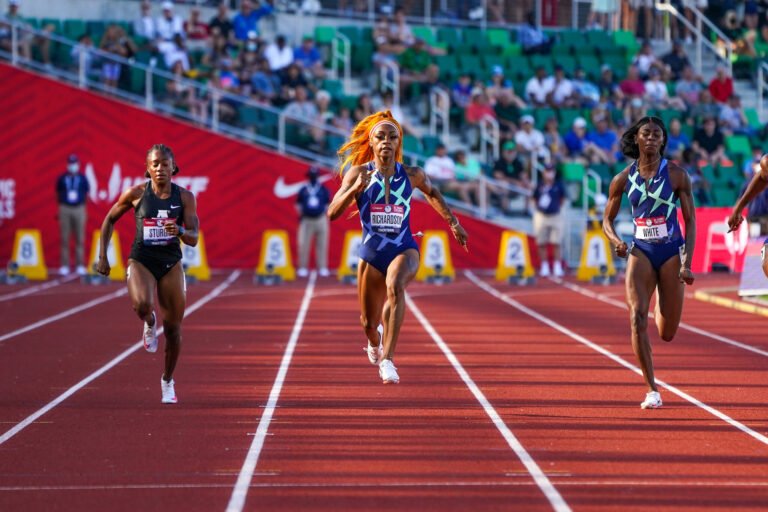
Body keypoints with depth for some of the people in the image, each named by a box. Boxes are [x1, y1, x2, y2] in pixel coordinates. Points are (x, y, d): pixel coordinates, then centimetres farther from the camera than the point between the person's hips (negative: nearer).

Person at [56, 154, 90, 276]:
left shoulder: (83, 178, 5)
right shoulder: (62, 178, 4)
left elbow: (86, 194, 11)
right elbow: (58, 194, 10)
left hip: (79, 209, 0)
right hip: (65, 209, 0)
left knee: (80, 238, -1)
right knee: (65, 239, -1)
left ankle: (80, 265, 2)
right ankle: (65, 265, 1)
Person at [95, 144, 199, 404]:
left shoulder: (185, 197, -4)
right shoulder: (136, 193, -6)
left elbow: (193, 239, -7)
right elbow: (110, 219, 8)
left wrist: (179, 231, -29)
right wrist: (102, 256, 3)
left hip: (171, 264, 2)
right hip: (141, 261, -2)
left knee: (173, 328, 4)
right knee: (142, 305, -32)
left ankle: (168, 381, 25)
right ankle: (150, 323, 7)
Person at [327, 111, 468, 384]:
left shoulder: (412, 175, -1)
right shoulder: (358, 173, -5)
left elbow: (432, 192, 22)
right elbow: (332, 213, -11)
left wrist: (453, 222, 20)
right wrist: (355, 189, -25)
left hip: (404, 249, -1)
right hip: (371, 253, 1)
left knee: (395, 285, -36)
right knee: (368, 323, 11)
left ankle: (387, 359, -36)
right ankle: (375, 341, 52)